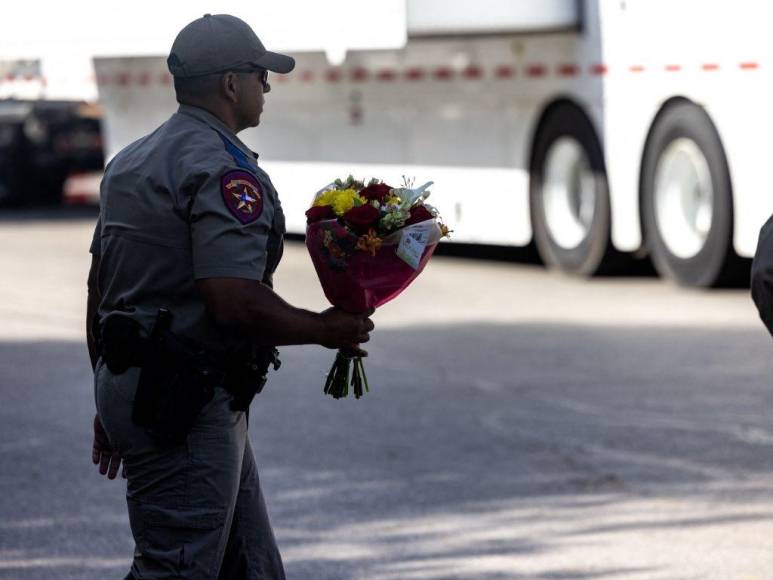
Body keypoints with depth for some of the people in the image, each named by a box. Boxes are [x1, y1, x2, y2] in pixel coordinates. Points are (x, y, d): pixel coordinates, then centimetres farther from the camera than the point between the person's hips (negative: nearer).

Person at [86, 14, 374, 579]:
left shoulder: (132, 162, 16)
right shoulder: (223, 172, -15)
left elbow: (99, 288, 20)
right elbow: (237, 302, -25)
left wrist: (112, 397, 25)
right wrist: (327, 329, -9)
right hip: (187, 402, -10)